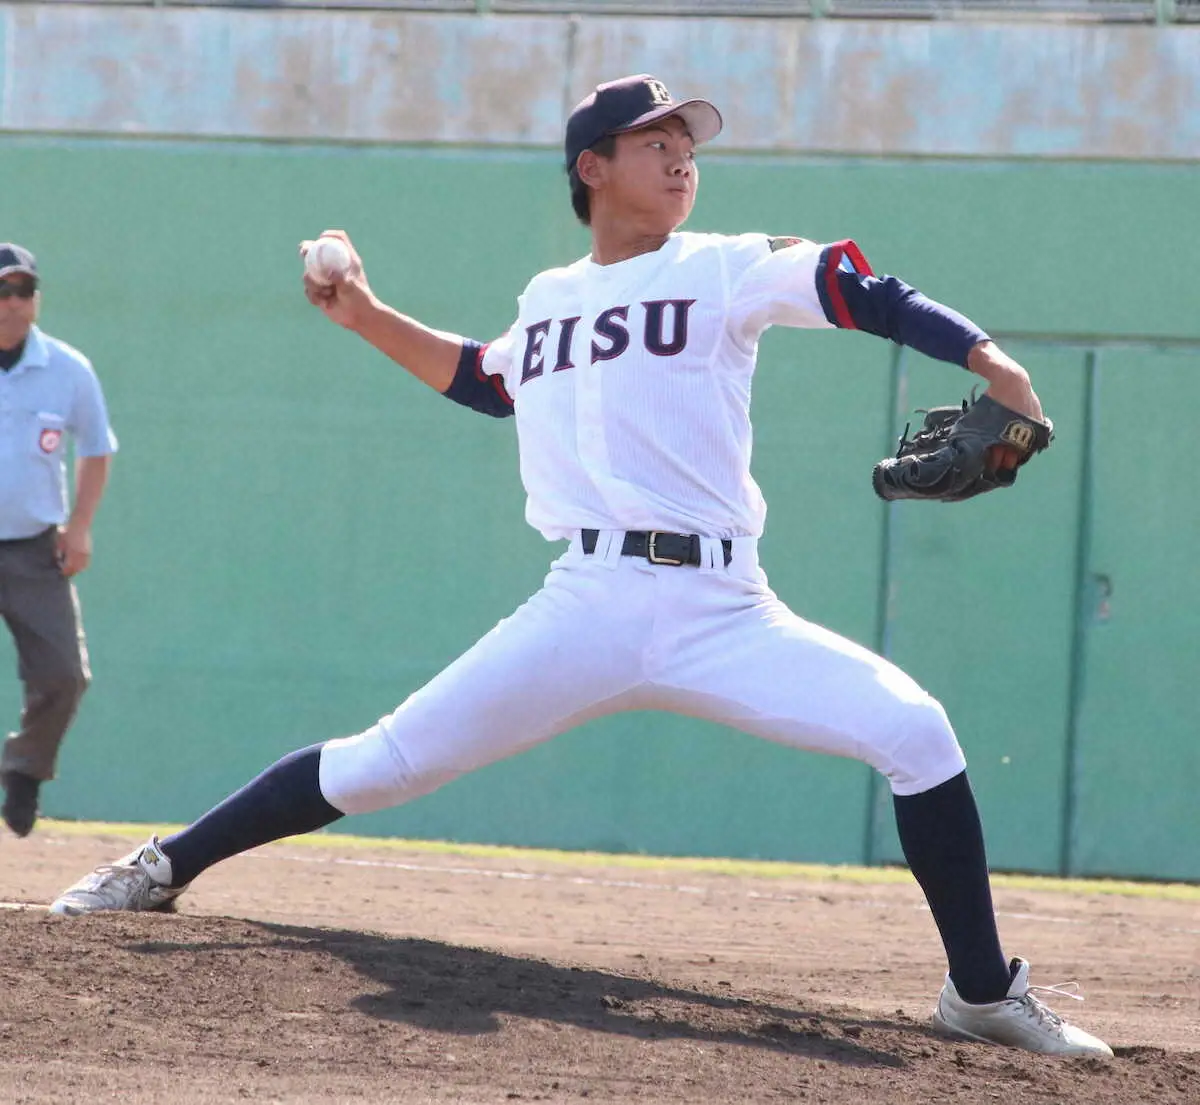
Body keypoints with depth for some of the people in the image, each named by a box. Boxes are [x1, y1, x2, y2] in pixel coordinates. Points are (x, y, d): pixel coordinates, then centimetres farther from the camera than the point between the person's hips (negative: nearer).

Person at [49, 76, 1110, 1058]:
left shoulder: (728, 269, 5)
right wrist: (368, 317, 27)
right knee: (385, 762, -6)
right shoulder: (547, 299, 17)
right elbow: (486, 380, 37)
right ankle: (166, 867, 11)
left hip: (723, 612, -2)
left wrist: (989, 361, -23)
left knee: (912, 730, -20)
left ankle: (983, 992, -6)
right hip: (586, 610, 2)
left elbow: (869, 296, -8)